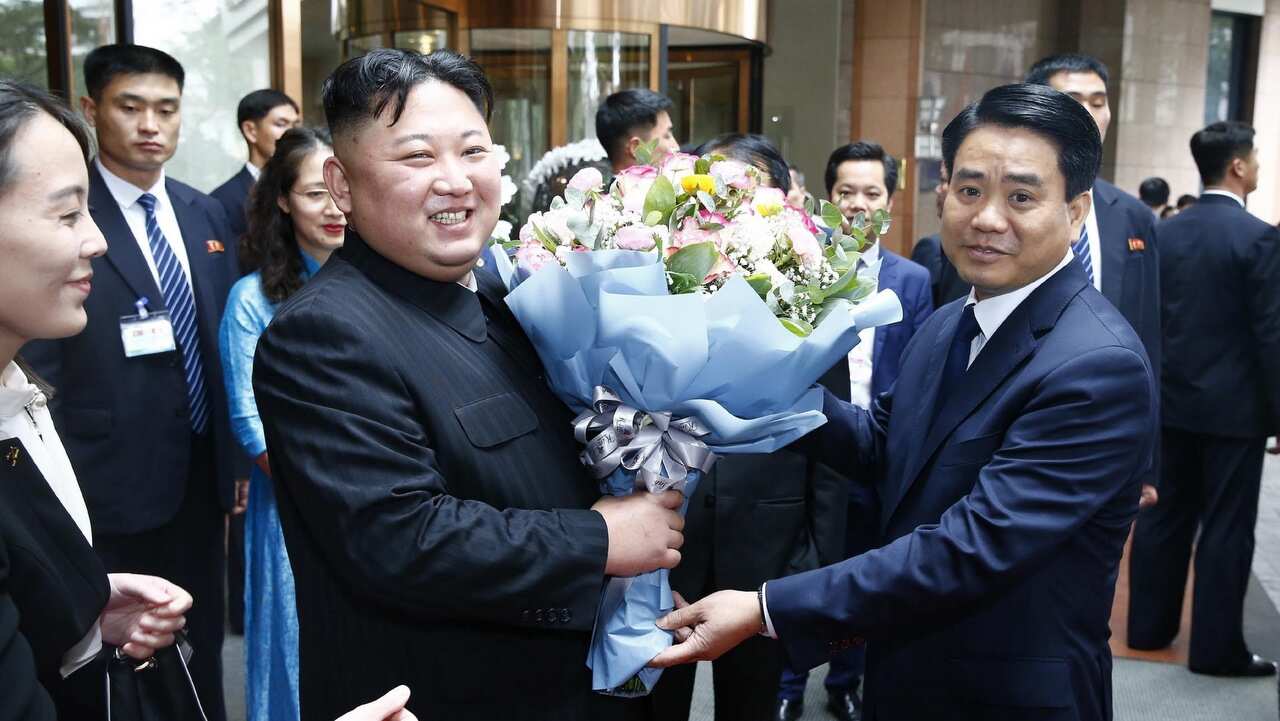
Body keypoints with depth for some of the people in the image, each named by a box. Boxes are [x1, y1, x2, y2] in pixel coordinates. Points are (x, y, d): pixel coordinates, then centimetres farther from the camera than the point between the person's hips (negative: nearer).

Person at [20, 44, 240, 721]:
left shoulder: (205, 214, 6)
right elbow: (39, 372, -12)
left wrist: (237, 456, 11)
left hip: (202, 474, 6)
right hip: (114, 486, -5)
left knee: (202, 643, 19)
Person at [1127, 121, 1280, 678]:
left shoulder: (1165, 232, 4)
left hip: (1172, 399, 6)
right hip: (1234, 405, -6)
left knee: (1164, 514, 13)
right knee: (1226, 526, 2)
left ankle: (1148, 625, 22)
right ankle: (1216, 646, 10)